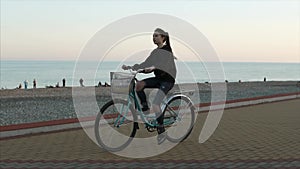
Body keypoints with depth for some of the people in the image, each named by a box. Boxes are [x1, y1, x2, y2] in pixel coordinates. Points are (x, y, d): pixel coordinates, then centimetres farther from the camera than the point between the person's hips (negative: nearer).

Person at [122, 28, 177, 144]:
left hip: (168, 79, -8)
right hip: (159, 78, 8)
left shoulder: (167, 50, -11)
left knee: (155, 105, -20)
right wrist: (130, 67, -2)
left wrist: (153, 67, -42)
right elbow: (146, 65, 9)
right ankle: (145, 109, -2)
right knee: (139, 84, -17)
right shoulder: (155, 51, 13)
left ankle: (161, 132, -5)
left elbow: (165, 63, -28)